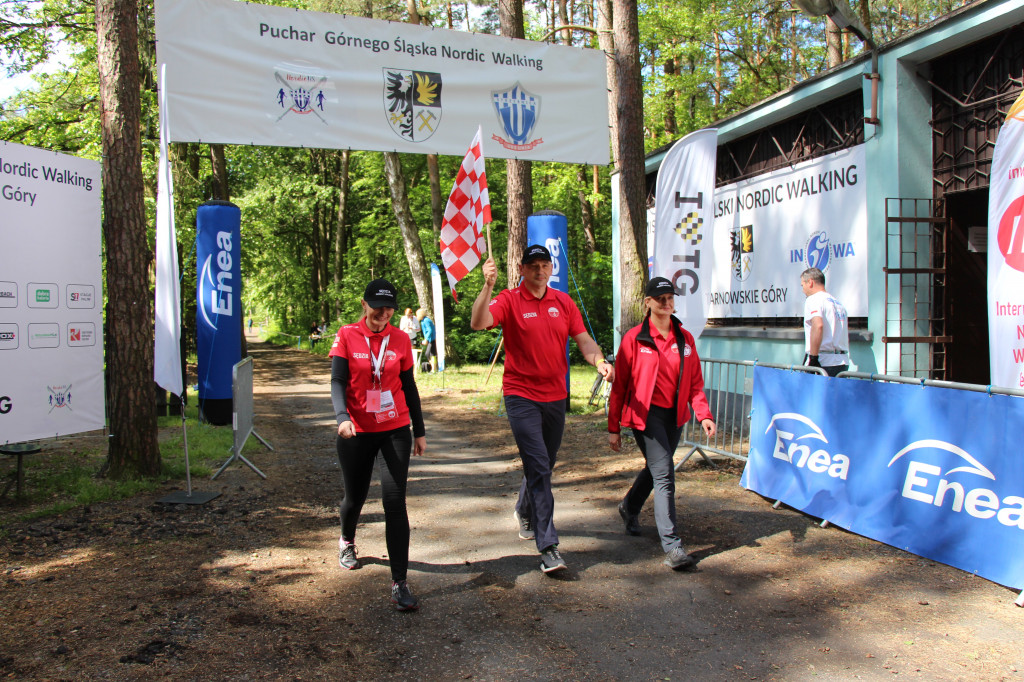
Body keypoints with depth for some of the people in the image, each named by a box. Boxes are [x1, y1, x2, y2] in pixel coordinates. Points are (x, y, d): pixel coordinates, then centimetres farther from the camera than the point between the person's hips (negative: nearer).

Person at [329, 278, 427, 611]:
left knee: (395, 501, -10)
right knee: (355, 496, 15)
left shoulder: (400, 340, 2)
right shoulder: (347, 336, -3)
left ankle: (399, 583, -7)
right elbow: (337, 381, -9)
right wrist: (342, 417, -28)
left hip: (395, 430, 0)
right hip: (357, 431, 0)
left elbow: (409, 387, 9)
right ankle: (347, 541, 51)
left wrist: (419, 431, 12)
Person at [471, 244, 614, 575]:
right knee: (538, 466, -12)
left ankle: (524, 511, 46)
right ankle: (548, 546, -9)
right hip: (521, 395, -5)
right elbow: (478, 323, -22)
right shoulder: (509, 300, -6)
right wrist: (488, 286, -35)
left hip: (555, 396, 5)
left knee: (544, 465, 18)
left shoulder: (563, 302, 8)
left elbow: (583, 338, 5)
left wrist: (599, 360, -15)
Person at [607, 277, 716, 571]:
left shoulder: (685, 338, 7)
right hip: (646, 414, -6)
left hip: (674, 415, 6)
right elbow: (619, 384, -3)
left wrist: (703, 414, -6)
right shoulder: (634, 338, -7)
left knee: (655, 468, 20)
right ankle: (672, 545, -12)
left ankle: (630, 507, 49)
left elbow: (695, 382, 10)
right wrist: (614, 427, -3)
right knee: (664, 474, -14)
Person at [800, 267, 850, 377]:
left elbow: (818, 325, -23)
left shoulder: (813, 300, -5)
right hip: (843, 361, 8)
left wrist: (813, 357, -21)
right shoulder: (838, 303, 22)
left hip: (823, 361, -8)